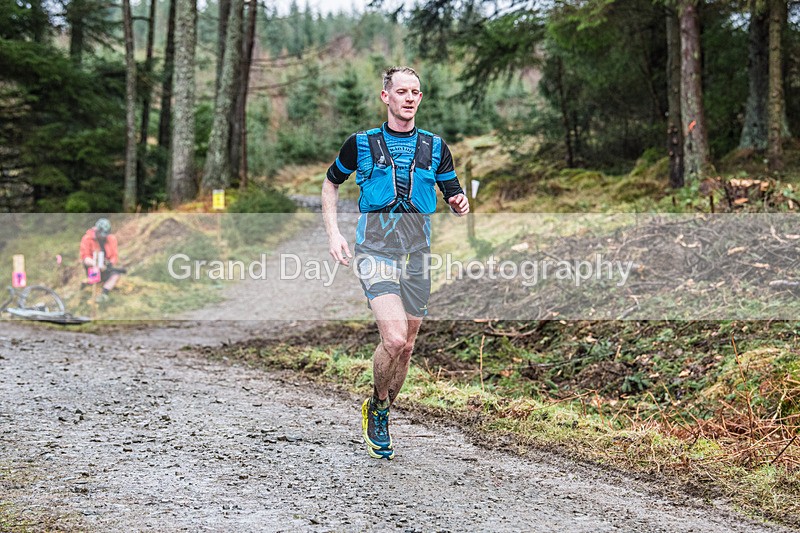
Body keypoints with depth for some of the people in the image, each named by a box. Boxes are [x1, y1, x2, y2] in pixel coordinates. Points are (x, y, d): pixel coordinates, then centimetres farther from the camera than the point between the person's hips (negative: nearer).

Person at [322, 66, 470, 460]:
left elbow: (454, 195, 14)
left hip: (417, 251, 3)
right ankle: (377, 403, 7)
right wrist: (333, 232, 6)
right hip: (375, 247, -3)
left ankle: (381, 416, 29)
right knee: (394, 338, -21)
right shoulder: (361, 143, 5)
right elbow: (331, 182, 18)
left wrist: (460, 204, -11)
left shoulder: (434, 146, 11)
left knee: (406, 347, 7)